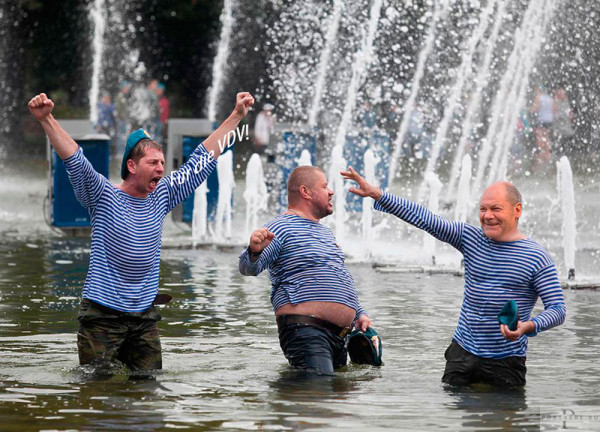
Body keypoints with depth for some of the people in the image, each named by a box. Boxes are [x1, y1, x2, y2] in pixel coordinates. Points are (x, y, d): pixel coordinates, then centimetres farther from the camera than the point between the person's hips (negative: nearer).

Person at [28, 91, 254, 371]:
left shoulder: (162, 196, 8)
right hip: (102, 314, -5)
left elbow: (202, 160, 12)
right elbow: (75, 161, -19)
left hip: (144, 316, 5)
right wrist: (46, 119, -33)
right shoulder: (103, 196, -5)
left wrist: (237, 115, 13)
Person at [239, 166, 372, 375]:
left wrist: (359, 314, 25)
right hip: (305, 331, -9)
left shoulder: (325, 232, 25)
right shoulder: (281, 228, -5)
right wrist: (255, 251, -40)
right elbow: (249, 268, -17)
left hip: (338, 334, 9)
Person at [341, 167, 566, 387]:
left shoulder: (536, 257, -9)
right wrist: (376, 194, -3)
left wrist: (527, 327, -30)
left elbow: (558, 309, -11)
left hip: (505, 362, -4)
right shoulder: (470, 238, 4)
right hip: (462, 353, 4)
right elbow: (423, 218, 2)